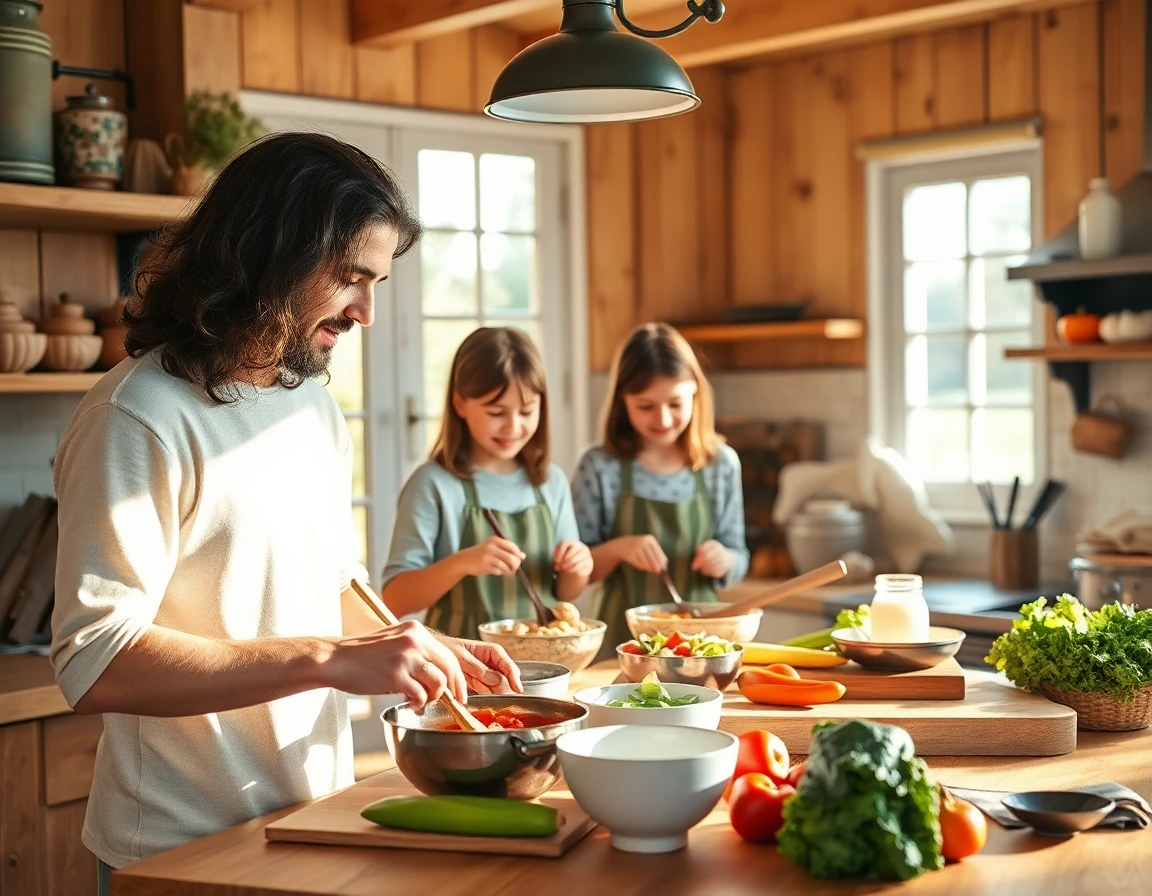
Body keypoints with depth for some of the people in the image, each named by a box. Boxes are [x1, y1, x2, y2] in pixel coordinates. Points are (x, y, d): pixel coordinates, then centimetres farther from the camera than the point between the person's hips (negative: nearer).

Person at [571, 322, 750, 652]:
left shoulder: (721, 464, 3)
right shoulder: (599, 467, -3)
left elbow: (738, 560, 11)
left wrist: (723, 561, -9)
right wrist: (617, 549, -15)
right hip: (624, 641, -2)